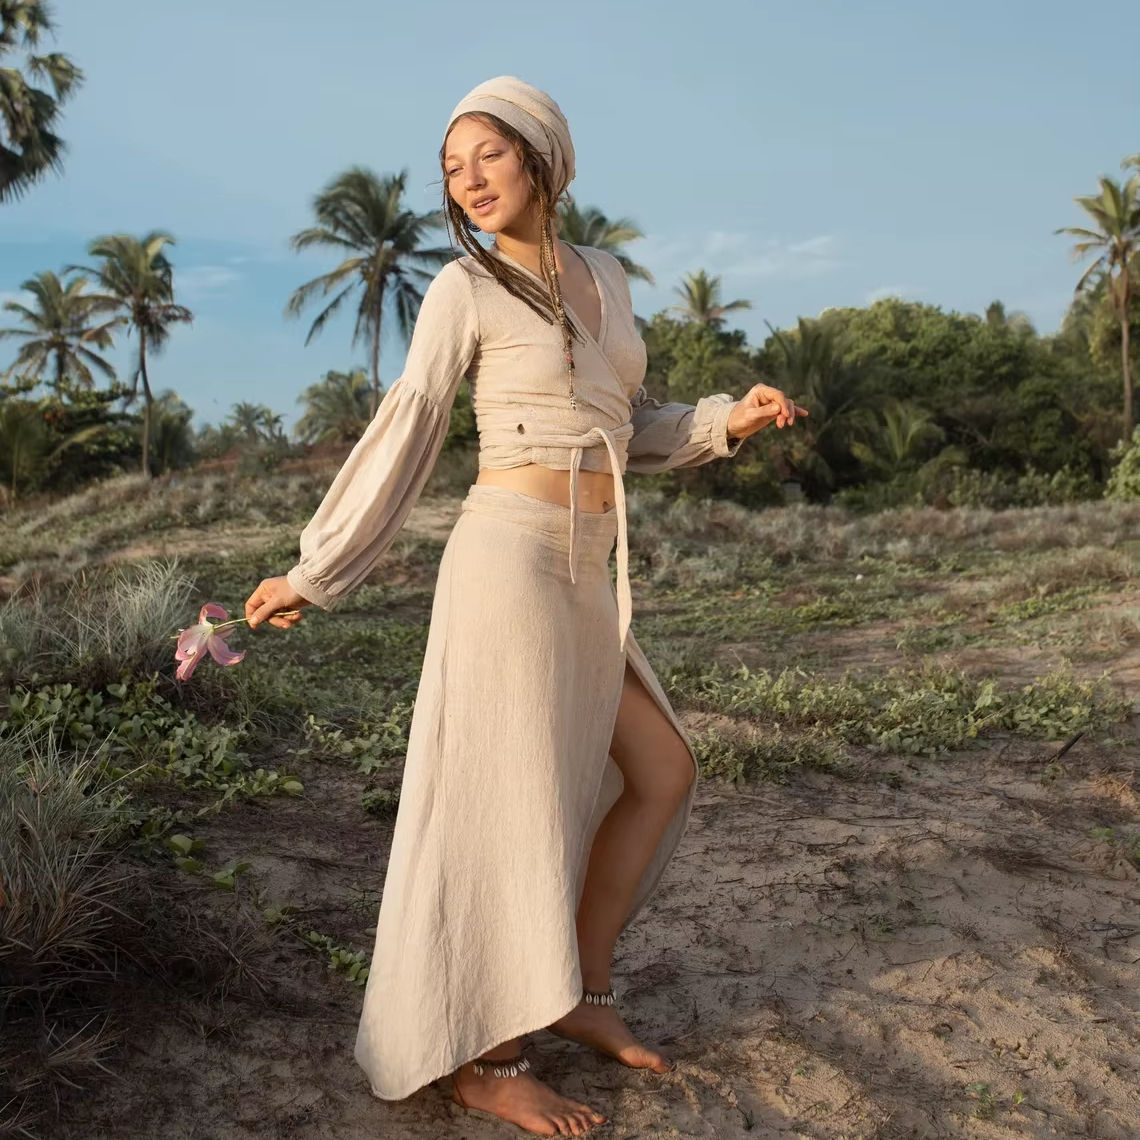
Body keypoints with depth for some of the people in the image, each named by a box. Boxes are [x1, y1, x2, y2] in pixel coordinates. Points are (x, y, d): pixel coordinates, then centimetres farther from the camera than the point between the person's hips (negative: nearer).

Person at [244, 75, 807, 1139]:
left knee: (661, 774, 13)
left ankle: (580, 991, 25)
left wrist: (726, 420, 6)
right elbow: (404, 437, -2)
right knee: (515, 811, -2)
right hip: (511, 557, -7)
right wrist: (315, 573, -1)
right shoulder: (464, 290, -4)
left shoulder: (603, 277, 15)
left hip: (584, 574, 8)